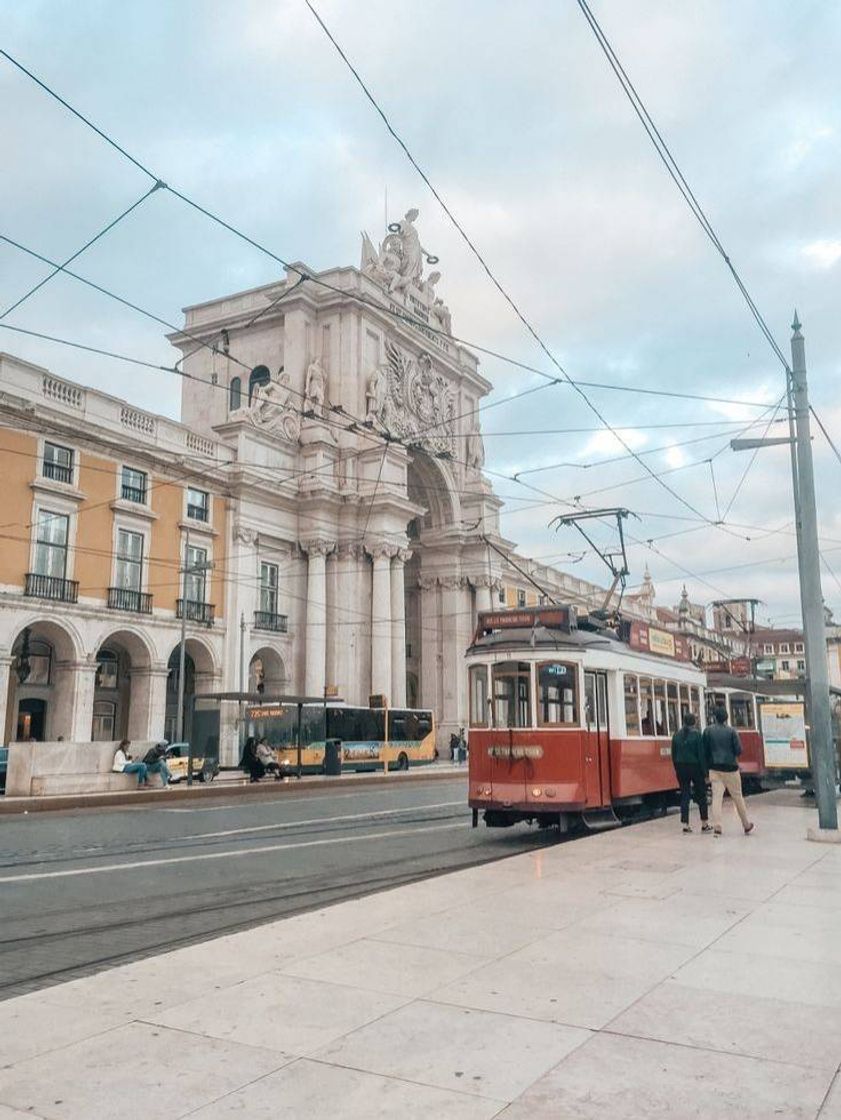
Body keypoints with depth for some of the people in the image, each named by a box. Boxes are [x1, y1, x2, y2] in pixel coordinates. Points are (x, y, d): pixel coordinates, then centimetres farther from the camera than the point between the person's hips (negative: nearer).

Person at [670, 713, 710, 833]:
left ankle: (685, 824, 4)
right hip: (695, 767, -4)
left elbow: (674, 754, 7)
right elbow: (701, 754, -11)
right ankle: (704, 824, 14)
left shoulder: (676, 735, 3)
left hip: (681, 768, 4)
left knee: (684, 796, 7)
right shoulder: (696, 734, -10)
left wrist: (677, 769, 14)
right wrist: (705, 773, -6)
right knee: (701, 796, 9)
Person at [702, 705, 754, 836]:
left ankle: (717, 827, -10)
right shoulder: (732, 731, -7)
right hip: (730, 768, -1)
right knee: (737, 797, 11)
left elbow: (705, 751, 1)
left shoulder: (707, 731, -1)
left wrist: (707, 766, 11)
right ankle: (746, 826, 24)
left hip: (715, 769, 1)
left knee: (716, 797, -1)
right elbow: (738, 750, -8)